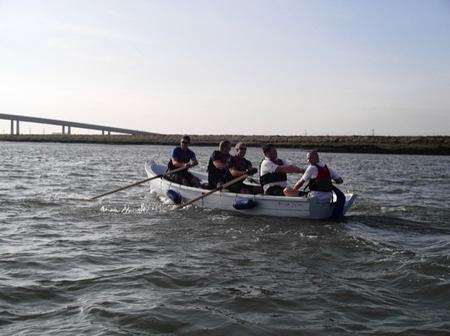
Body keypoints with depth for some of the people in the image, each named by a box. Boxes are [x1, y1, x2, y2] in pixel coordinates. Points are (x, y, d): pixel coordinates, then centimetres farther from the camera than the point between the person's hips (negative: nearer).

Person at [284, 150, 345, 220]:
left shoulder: (312, 168, -5)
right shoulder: (328, 169, 11)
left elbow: (301, 182, 2)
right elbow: (340, 181, 17)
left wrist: (293, 190, 18)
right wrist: (331, 181, 36)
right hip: (327, 199, 6)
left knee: (286, 191, -7)